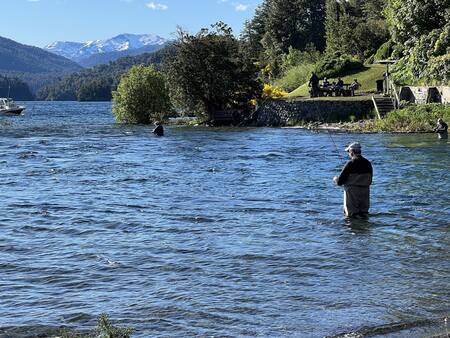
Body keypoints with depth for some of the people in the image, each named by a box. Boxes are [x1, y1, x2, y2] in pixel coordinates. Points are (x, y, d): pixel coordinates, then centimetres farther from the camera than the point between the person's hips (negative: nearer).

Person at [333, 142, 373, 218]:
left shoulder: (350, 164, -14)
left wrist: (335, 179, 11)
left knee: (350, 215, 3)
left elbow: (340, 182, -11)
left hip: (352, 194, -5)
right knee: (364, 215, 13)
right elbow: (370, 181, 14)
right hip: (365, 194, 5)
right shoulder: (368, 163, 4)